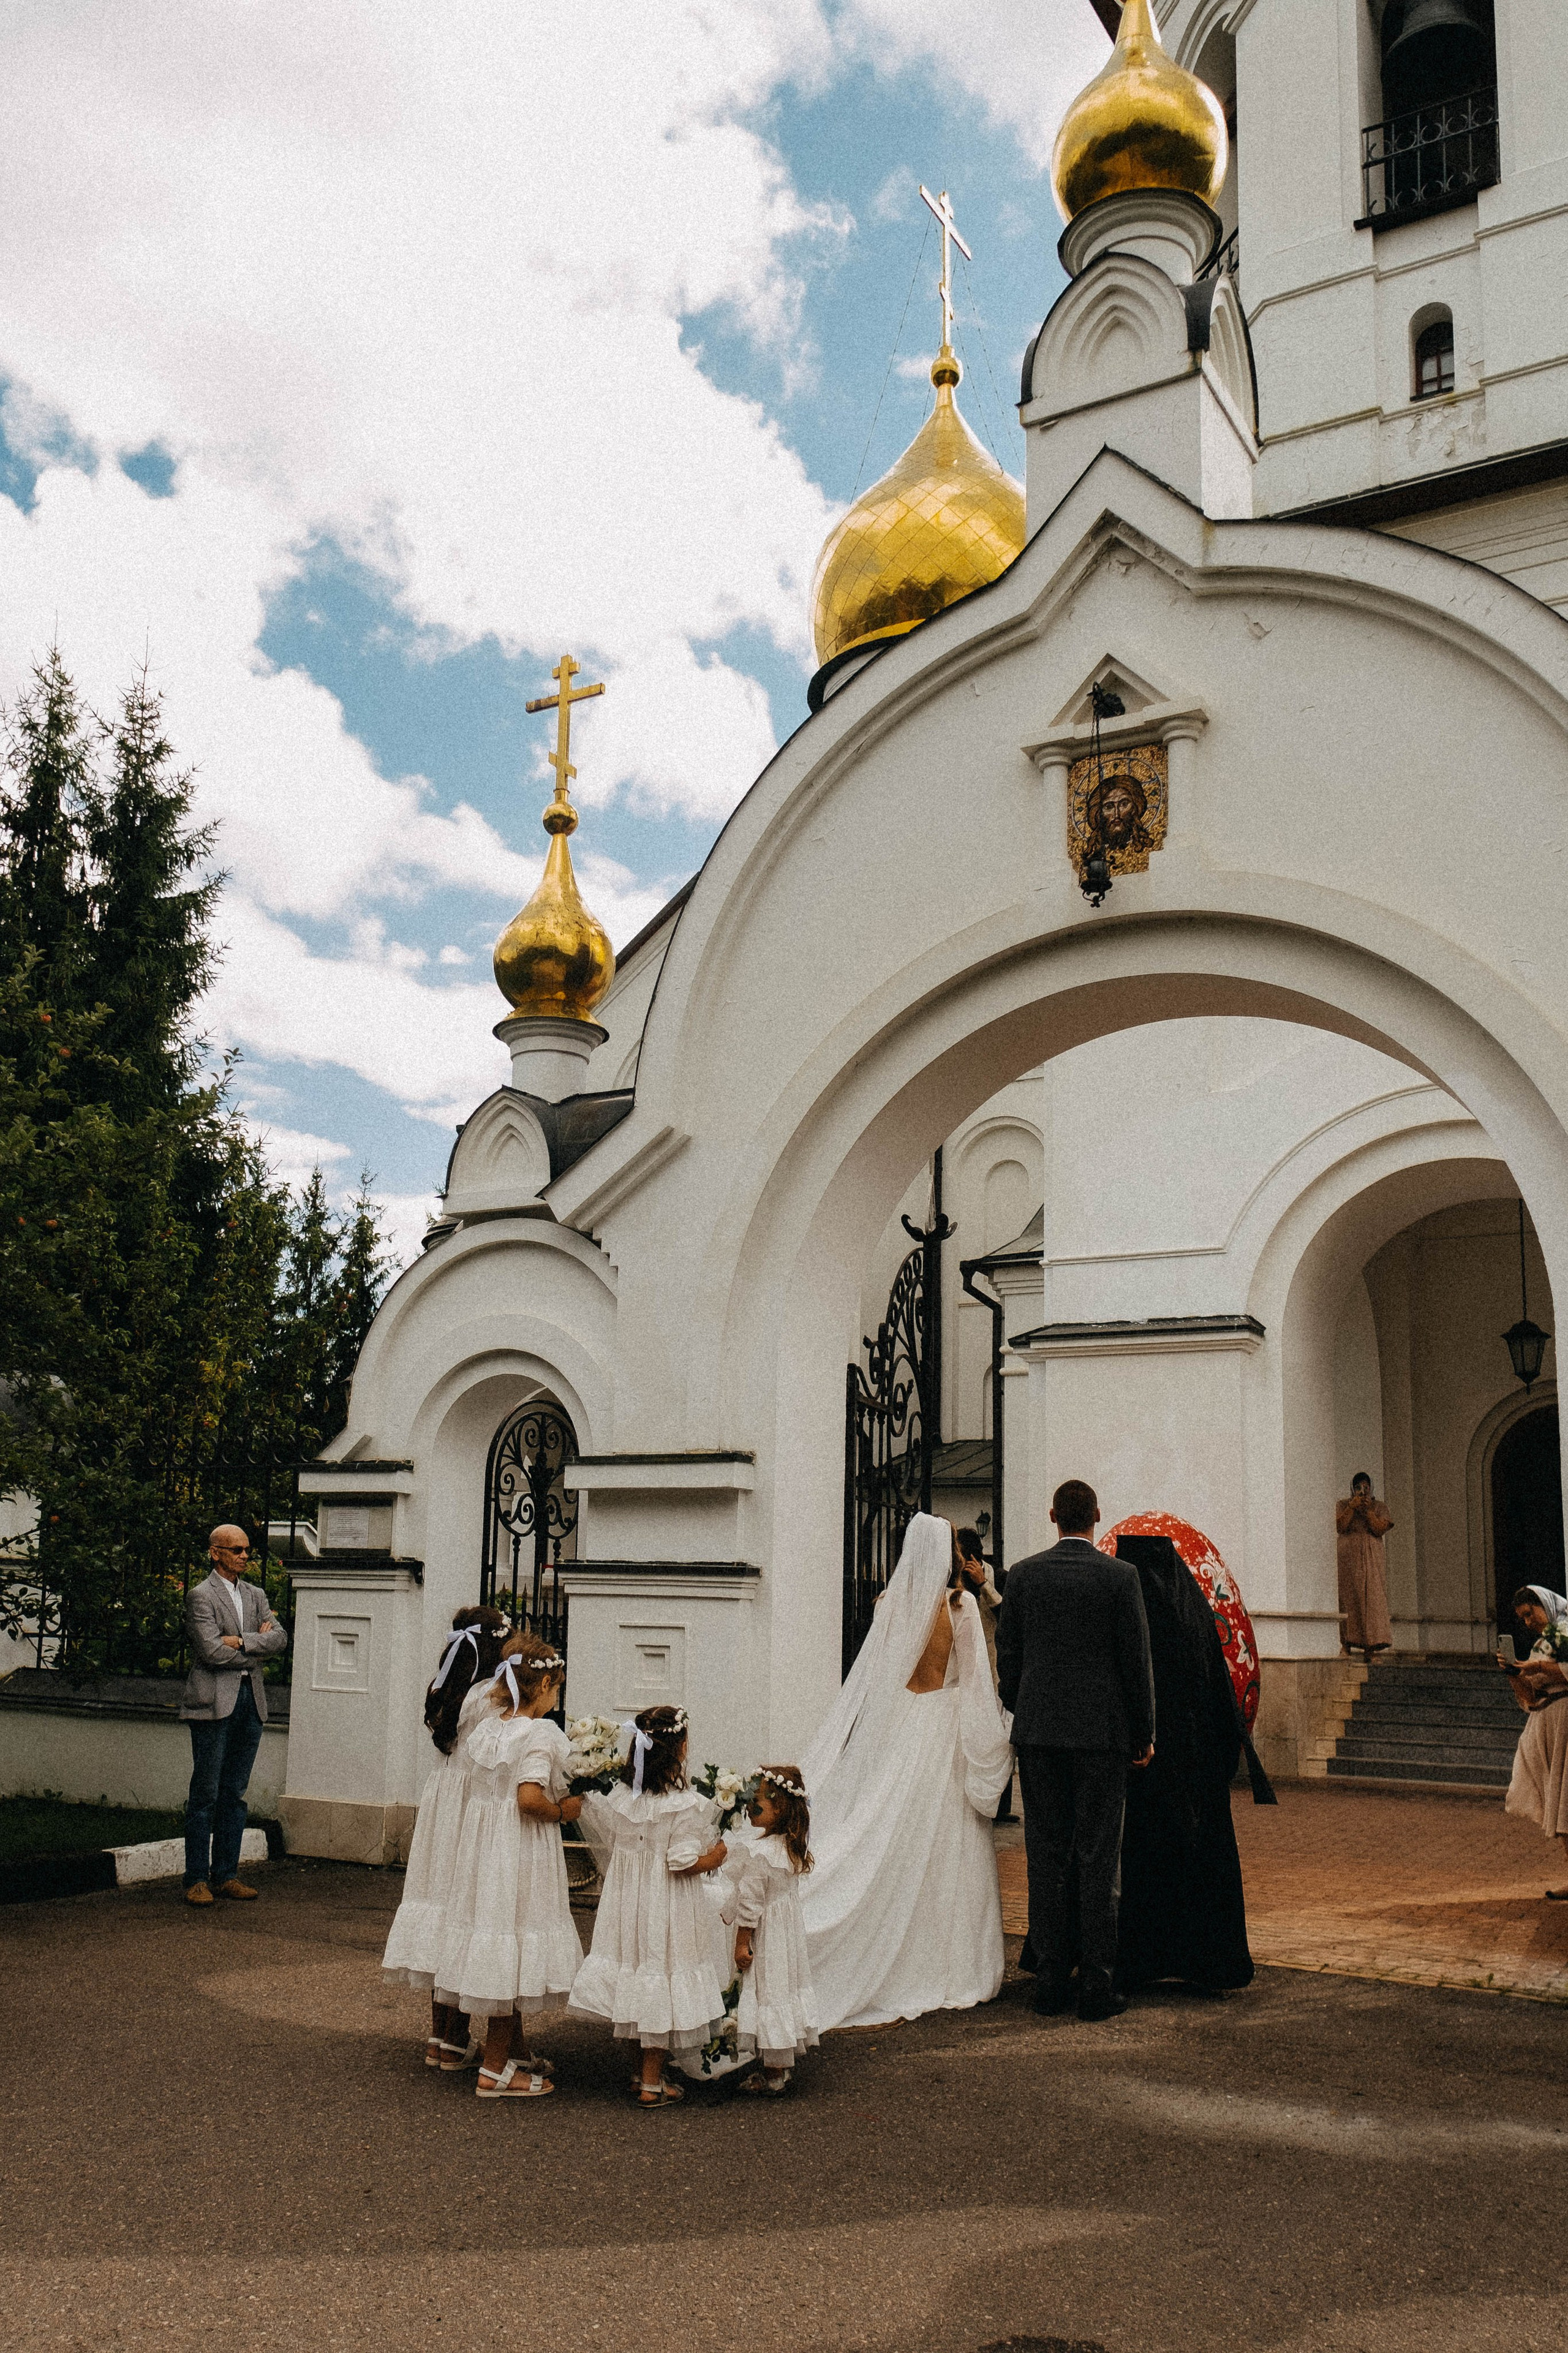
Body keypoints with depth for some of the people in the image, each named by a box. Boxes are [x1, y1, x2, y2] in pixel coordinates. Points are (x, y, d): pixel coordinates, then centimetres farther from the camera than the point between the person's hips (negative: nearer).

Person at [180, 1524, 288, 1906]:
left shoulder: (255, 1595, 16)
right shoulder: (201, 1595, -4)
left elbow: (281, 1640, 3)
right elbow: (212, 1652, -15)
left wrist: (241, 1641, -10)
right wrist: (258, 1648, -3)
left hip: (250, 1700, 6)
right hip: (214, 1702, -6)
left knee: (235, 1793, 8)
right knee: (206, 1794, -2)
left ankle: (226, 1875, 14)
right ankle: (197, 1879, 4)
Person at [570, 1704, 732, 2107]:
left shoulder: (619, 1798, -3)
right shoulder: (686, 1806, -21)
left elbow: (607, 1849, 6)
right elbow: (684, 1863, -21)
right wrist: (717, 1855, -5)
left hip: (628, 1903, 6)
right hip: (667, 1911, -6)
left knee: (640, 1981, 19)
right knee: (663, 1991, 6)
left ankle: (646, 2069, 33)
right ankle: (652, 2084, 15)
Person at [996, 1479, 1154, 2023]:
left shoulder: (1023, 1574, 2)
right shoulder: (1120, 1576, -6)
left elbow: (1007, 1654, 6)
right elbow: (1136, 1660, -3)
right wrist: (1144, 1734, 5)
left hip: (1038, 1731, 2)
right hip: (1101, 1731, -2)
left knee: (1046, 1856, 8)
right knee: (1098, 1857, 3)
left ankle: (1051, 1978, 11)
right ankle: (1096, 1982, 5)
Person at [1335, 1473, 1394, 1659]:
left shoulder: (1380, 1508, 11)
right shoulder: (1343, 1505, 10)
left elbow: (1381, 1530, -4)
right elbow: (1339, 1527, -5)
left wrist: (1367, 1511, -12)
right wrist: (1352, 1507, -12)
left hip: (1372, 1560, 0)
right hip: (1348, 1559, 0)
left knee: (1373, 1599, -8)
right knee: (1348, 1600, -5)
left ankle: (1370, 1648, -9)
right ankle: (1346, 1645, -3)